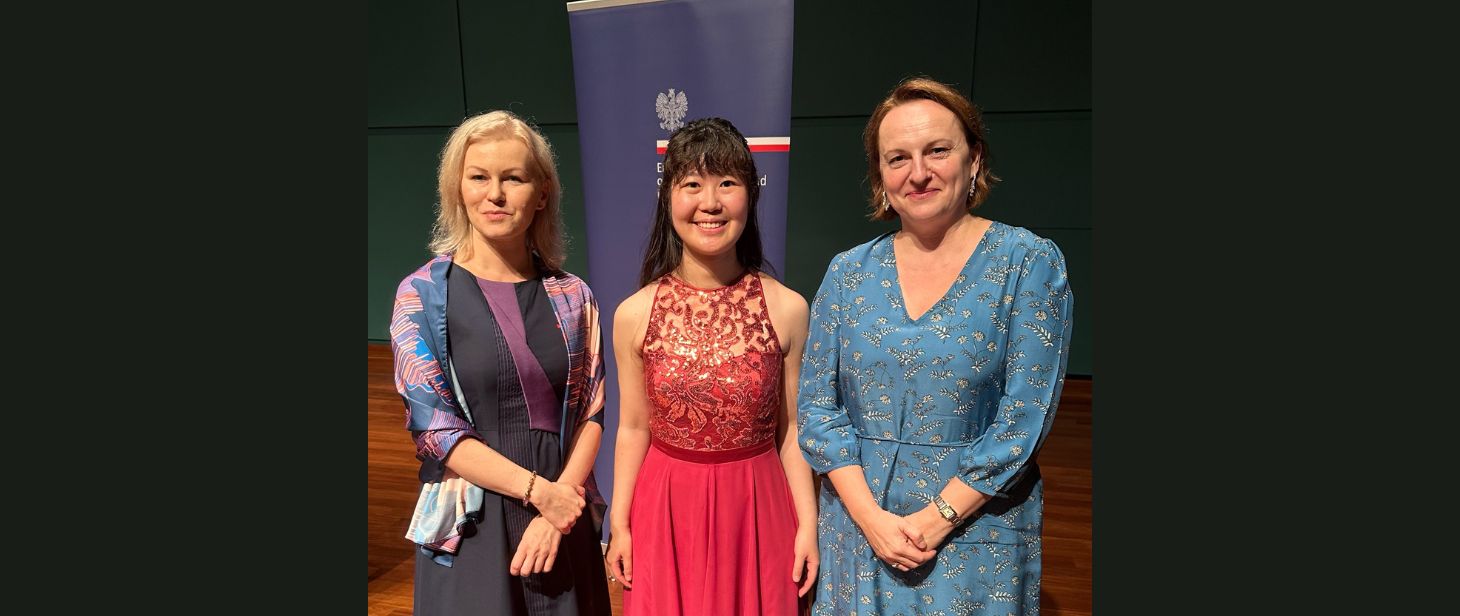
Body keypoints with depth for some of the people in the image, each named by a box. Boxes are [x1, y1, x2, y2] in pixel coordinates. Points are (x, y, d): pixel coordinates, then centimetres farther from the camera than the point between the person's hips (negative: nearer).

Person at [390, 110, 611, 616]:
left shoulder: (572, 297, 1)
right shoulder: (423, 294, -5)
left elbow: (591, 411, 2)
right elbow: (433, 426, -10)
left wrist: (562, 498, -12)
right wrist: (539, 490, -14)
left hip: (562, 514, 2)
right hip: (470, 523, -2)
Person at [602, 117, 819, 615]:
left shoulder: (787, 309, -9)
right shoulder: (634, 314, -8)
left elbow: (791, 430, -2)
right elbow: (634, 429, 1)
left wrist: (808, 524, -1)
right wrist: (619, 523, 2)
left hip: (756, 508, 0)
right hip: (668, 510, 1)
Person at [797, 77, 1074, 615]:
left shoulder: (1029, 263, -8)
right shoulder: (848, 272, 0)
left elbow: (1024, 418, -12)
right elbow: (817, 405, -1)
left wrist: (935, 519, -15)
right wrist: (871, 518, -11)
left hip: (975, 528, -2)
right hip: (857, 526, 3)